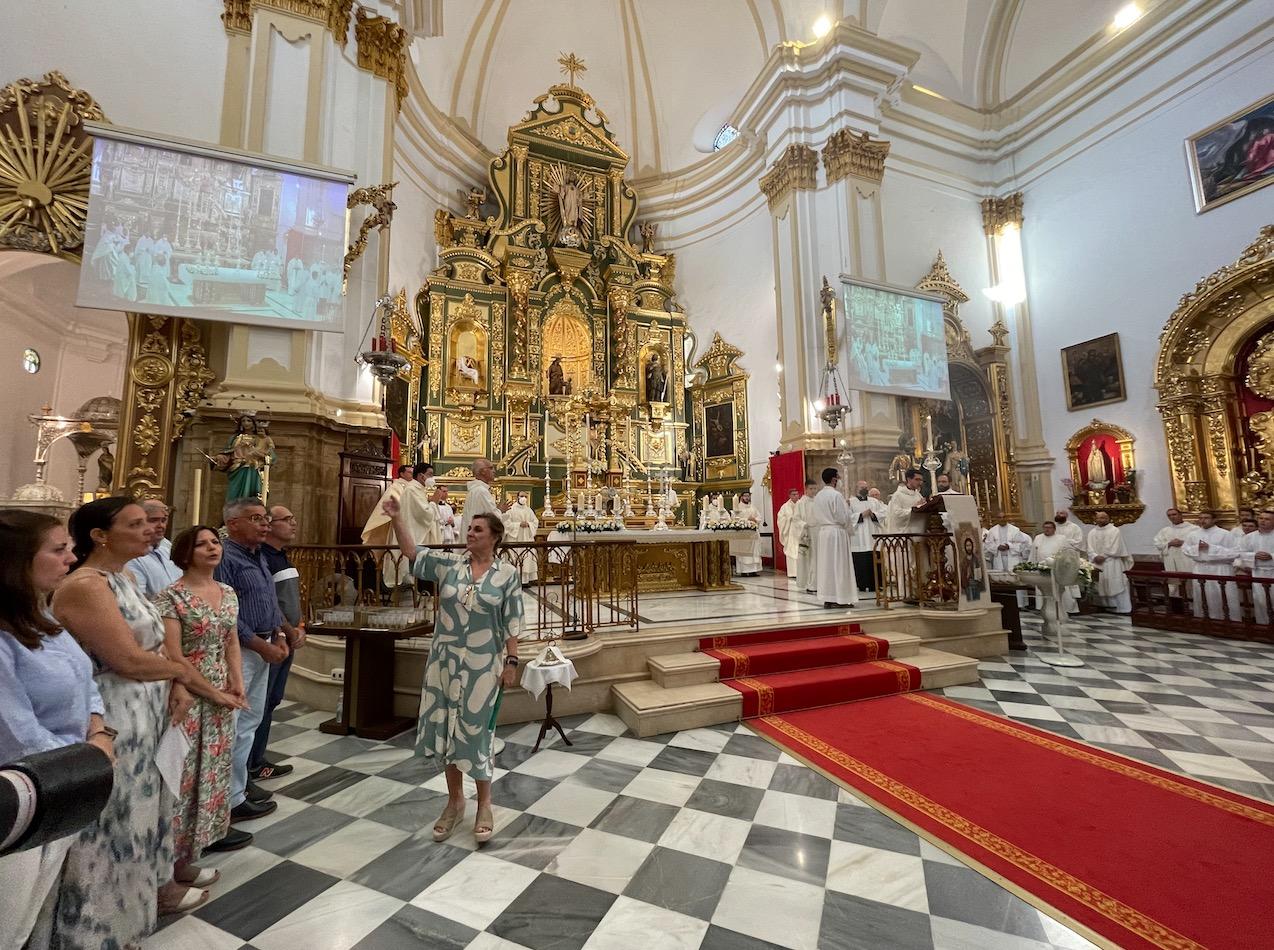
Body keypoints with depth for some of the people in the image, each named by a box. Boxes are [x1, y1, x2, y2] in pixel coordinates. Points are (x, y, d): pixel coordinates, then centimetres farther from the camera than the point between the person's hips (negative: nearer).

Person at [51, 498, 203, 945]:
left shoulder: (125, 578, 6)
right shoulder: (84, 587, -22)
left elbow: (154, 645, 10)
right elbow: (132, 661, -25)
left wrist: (177, 687, -3)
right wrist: (180, 670, -7)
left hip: (147, 717, 9)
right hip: (112, 723, -9)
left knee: (141, 809, 24)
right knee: (112, 822, 9)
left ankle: (153, 887, 43)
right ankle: (102, 925, 29)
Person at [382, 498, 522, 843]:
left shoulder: (506, 574, -7)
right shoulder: (449, 564, 0)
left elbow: (512, 624, -6)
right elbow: (412, 552, -5)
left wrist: (511, 662, -8)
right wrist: (397, 518, -15)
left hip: (482, 665, -3)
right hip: (445, 661, 3)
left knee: (475, 730, 6)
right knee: (448, 727, 13)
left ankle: (484, 805, 28)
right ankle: (455, 801, 34)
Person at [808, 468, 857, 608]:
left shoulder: (818, 496, 7)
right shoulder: (836, 495, -14)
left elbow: (814, 519, 10)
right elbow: (843, 518, -14)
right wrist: (847, 506, 2)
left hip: (822, 532, 7)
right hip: (836, 532, -7)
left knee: (826, 565, 10)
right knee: (839, 565, -1)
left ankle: (827, 598, 14)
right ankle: (840, 598, 2)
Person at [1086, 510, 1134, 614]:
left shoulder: (1114, 531, 0)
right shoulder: (1092, 533, 11)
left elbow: (1114, 548, -8)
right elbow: (1090, 549, 4)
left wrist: (1103, 557, -12)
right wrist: (1095, 557, -14)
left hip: (1112, 564, -3)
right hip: (1097, 564, 3)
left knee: (1115, 586, -5)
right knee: (1100, 586, 4)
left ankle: (1121, 608, -1)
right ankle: (1103, 606, 10)